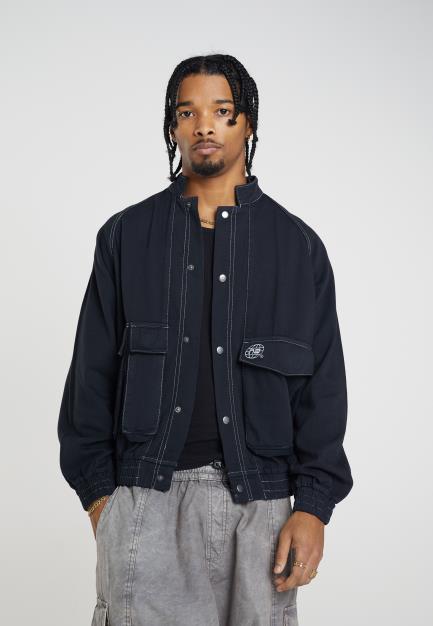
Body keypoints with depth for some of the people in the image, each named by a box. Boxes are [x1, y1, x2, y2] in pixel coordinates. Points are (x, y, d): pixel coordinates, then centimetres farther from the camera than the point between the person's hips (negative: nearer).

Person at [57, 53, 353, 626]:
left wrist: (314, 505, -2)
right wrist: (97, 490, 2)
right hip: (144, 497, 0)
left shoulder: (297, 245, 6)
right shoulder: (127, 235, 7)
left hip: (258, 498, 1)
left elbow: (322, 386, 5)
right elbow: (92, 374, 7)